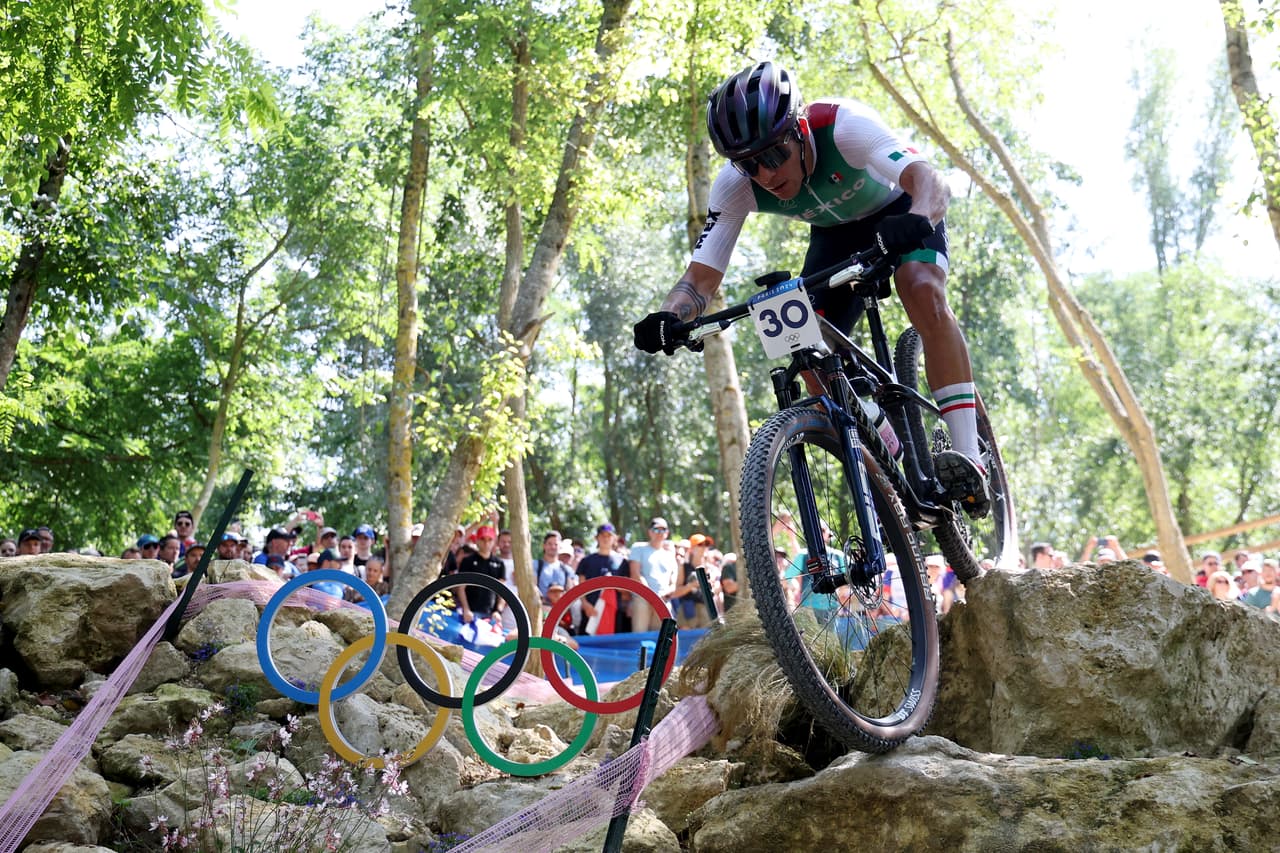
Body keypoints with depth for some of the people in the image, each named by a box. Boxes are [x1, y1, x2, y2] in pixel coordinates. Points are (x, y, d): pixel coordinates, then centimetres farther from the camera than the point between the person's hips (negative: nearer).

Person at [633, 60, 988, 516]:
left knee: (923, 291, -34)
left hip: (901, 212, -4)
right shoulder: (735, 186, -27)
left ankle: (971, 462, -34)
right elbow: (701, 277, -28)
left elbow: (930, 179, -51)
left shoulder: (842, 124, -39)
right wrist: (670, 316, -50)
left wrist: (916, 221, -73)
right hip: (836, 232, 4)